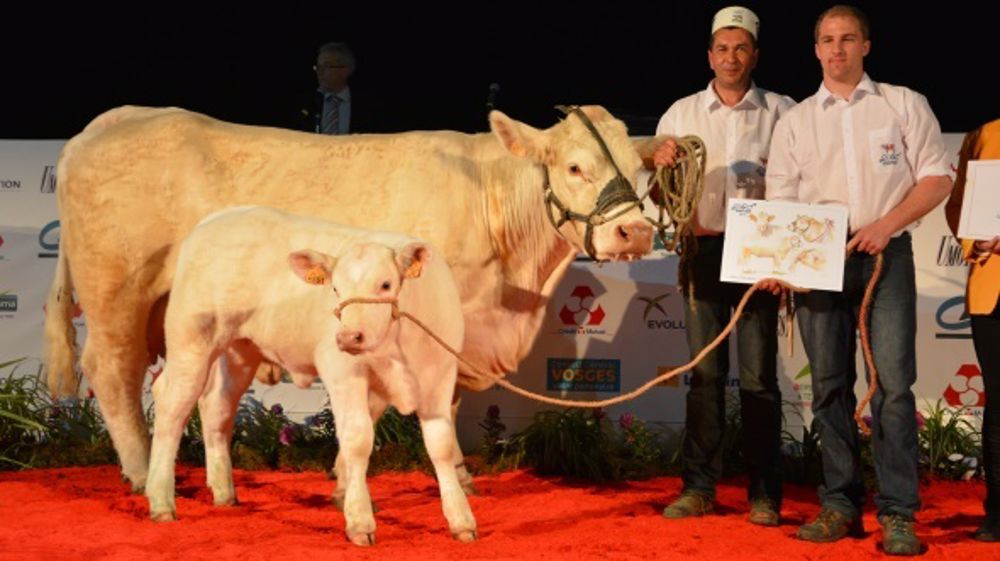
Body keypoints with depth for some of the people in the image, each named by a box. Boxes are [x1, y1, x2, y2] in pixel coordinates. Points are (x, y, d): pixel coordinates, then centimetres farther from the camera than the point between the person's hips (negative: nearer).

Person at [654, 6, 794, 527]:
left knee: (758, 375, -2)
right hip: (702, 250, 2)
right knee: (705, 372, 4)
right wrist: (661, 166, -9)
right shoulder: (681, 114, 12)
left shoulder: (782, 113, 6)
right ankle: (698, 487, 8)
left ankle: (764, 493, 2)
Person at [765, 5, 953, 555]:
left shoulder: (903, 105, 7)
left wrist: (885, 224, -11)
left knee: (893, 382, -10)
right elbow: (779, 201, 10)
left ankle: (897, 514, -9)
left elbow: (937, 178, 3)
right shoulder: (794, 122, 13)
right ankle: (839, 505, 12)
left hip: (884, 257, -3)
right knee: (830, 385, 5)